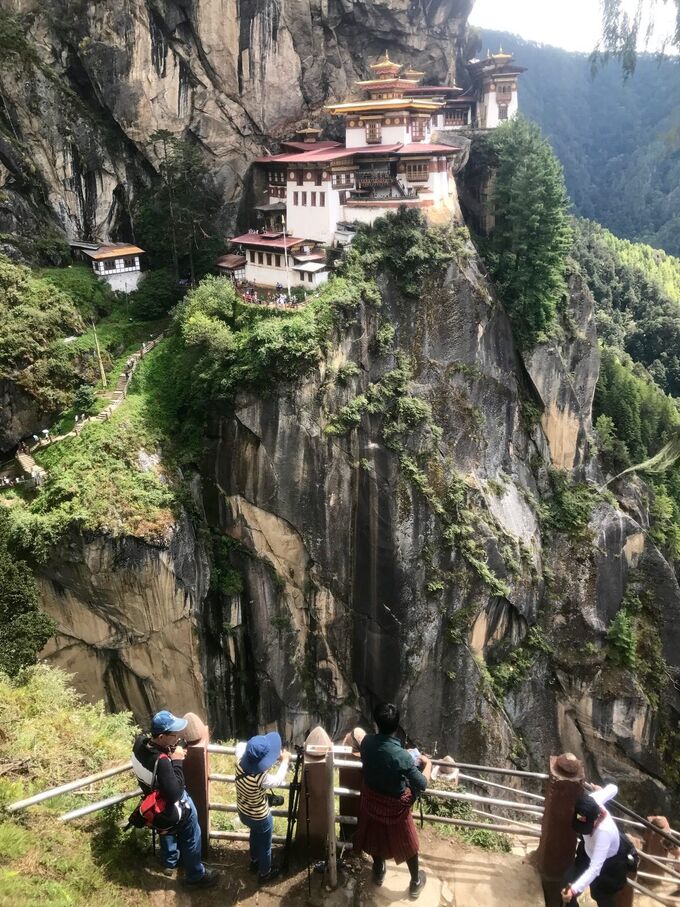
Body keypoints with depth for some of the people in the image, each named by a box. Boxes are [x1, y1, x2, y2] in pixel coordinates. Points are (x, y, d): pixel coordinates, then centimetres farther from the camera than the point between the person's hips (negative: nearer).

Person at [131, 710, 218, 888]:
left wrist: (171, 754, -11)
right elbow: (175, 794, -36)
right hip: (173, 807, -8)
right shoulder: (161, 762, -44)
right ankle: (196, 876, 38)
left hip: (156, 801, 8)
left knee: (168, 830, 34)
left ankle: (170, 862, 57)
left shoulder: (141, 741, -21)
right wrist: (177, 761, -34)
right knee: (191, 839, 17)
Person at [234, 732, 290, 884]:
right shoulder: (260, 778, -42)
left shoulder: (240, 761, -27)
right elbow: (277, 781, -18)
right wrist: (285, 760, -6)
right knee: (264, 844, 24)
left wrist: (255, 751, -10)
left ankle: (254, 861, 58)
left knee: (255, 835, 35)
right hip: (260, 817, -6)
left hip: (243, 812, 6)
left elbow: (241, 745, -2)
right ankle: (264, 873, 48)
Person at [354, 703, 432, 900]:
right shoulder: (401, 756, -37)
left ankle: (378, 872, 56)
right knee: (407, 844, 23)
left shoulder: (367, 742, -21)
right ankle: (415, 883, 46)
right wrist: (428, 764, -7)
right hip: (394, 806, -4)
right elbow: (421, 785, -25)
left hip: (371, 799, 4)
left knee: (375, 837, 31)